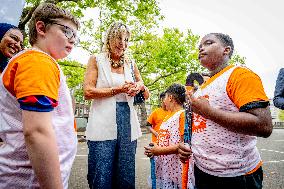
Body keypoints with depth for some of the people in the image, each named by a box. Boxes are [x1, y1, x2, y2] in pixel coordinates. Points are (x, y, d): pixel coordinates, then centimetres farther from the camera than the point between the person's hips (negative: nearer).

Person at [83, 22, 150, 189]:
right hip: (103, 126, -3)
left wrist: (141, 86, -4)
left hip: (128, 125, 4)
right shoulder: (97, 60, 5)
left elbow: (146, 95, 19)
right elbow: (88, 92, -6)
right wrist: (119, 89, -11)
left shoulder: (131, 63, 15)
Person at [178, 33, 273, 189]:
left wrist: (207, 110, -22)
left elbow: (264, 126, -24)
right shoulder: (204, 87, 10)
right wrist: (188, 147, 3)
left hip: (235, 176, -7)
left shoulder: (241, 75, -13)